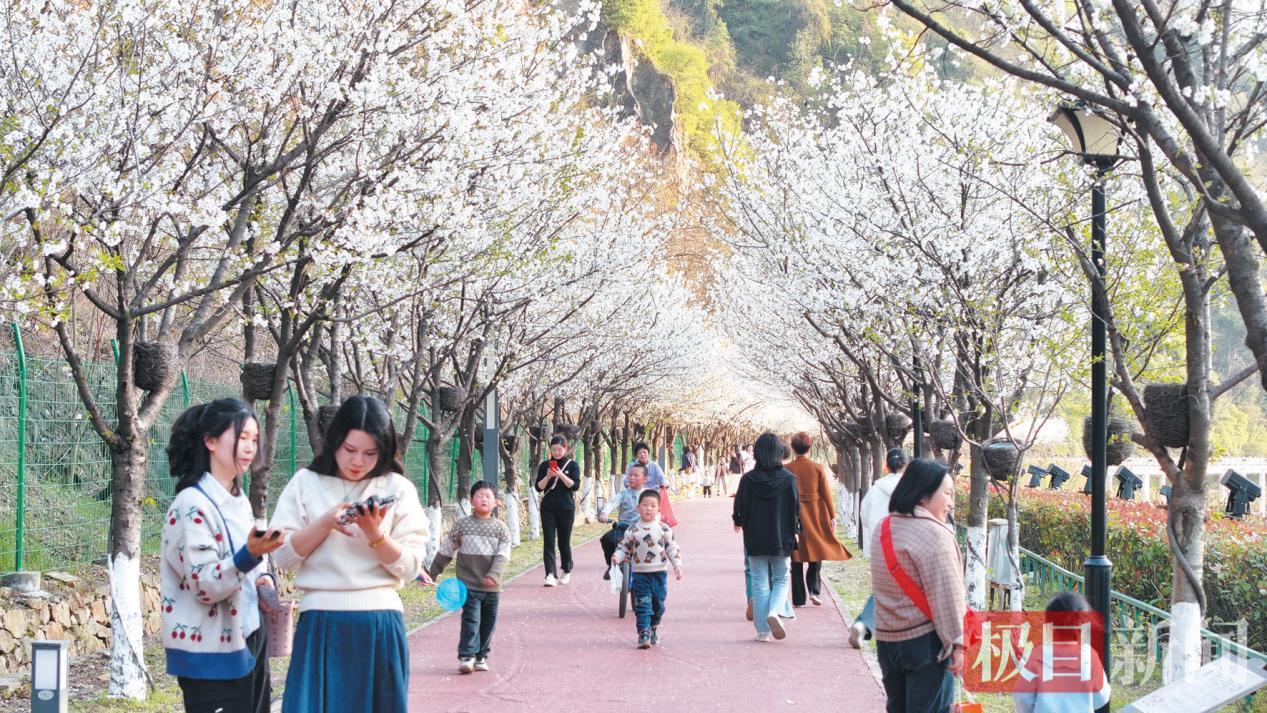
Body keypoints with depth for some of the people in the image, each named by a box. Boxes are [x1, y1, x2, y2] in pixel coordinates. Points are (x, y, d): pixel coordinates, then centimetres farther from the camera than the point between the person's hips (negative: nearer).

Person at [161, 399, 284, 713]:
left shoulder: (239, 500, 12)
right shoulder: (192, 505, -16)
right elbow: (205, 587, -20)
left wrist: (261, 580, 3)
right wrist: (249, 555, -34)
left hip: (248, 641, 9)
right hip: (211, 653, -8)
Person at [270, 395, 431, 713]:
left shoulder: (398, 489, 3)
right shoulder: (305, 484, 4)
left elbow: (410, 566, -1)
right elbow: (283, 555, -1)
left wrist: (375, 535, -16)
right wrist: (325, 523, -14)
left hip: (380, 624, 1)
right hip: (321, 623, 0)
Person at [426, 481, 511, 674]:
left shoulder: (500, 528, 3)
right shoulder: (462, 525, 0)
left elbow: (503, 555, -6)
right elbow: (446, 551, 8)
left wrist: (493, 575, -21)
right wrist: (433, 572, 12)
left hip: (492, 586, 2)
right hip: (469, 584, -2)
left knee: (488, 622, 9)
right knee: (471, 620, -12)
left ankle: (481, 656, 20)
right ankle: (466, 657, -13)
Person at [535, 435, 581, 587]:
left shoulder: (572, 465, 3)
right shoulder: (545, 466, 8)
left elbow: (575, 486, -8)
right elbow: (538, 487, 4)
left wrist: (560, 475, -20)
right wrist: (547, 477, -14)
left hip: (566, 508, -1)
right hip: (548, 509, 1)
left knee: (564, 542, 6)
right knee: (548, 542, -9)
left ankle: (567, 571, 27)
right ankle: (551, 575, -15)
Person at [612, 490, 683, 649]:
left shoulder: (664, 529, 0)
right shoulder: (633, 530, -1)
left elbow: (673, 549, 4)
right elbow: (624, 547, 5)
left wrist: (677, 565, -4)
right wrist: (617, 557, -13)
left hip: (659, 572, 2)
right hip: (640, 574, -1)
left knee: (658, 604, 11)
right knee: (643, 604, -10)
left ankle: (654, 629, 31)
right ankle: (644, 633, -13)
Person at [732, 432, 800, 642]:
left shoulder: (748, 479, -8)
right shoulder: (788, 479, -8)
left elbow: (739, 509, -3)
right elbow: (796, 509, -5)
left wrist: (738, 522, 20)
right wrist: (794, 532, 11)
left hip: (755, 539, 0)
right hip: (781, 538, 0)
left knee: (759, 584, 8)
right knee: (781, 579, 15)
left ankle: (763, 631, 6)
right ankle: (773, 611, -11)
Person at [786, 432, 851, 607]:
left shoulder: (787, 469, -5)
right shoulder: (817, 468, -6)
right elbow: (826, 494, -4)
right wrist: (832, 517, 4)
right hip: (816, 515, 0)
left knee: (797, 558, 7)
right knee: (817, 552, 15)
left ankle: (798, 598, 7)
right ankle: (814, 589, -1)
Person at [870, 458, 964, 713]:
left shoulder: (882, 529, 8)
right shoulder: (934, 534, -18)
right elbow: (945, 596, -18)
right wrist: (957, 643, -14)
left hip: (886, 639, 8)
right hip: (925, 640, -8)